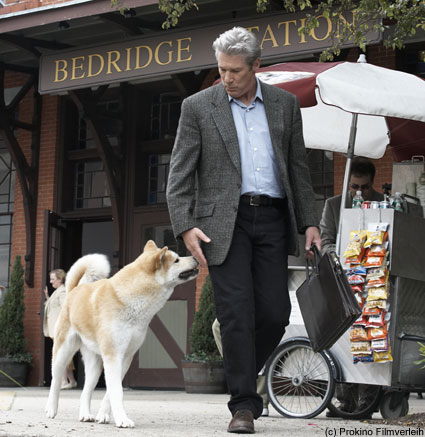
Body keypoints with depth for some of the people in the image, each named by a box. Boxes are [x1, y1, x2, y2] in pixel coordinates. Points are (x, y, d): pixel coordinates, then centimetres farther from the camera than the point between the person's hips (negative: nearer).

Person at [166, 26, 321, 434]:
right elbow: (179, 174, 0)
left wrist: (309, 222, 8)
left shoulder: (285, 104, 10)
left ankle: (242, 373, 26)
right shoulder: (198, 107, 2)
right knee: (236, 313, -8)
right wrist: (185, 227, -12)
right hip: (224, 221, -3)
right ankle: (244, 404, 1)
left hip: (272, 220, 3)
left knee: (275, 312, -1)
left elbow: (298, 168, 15)